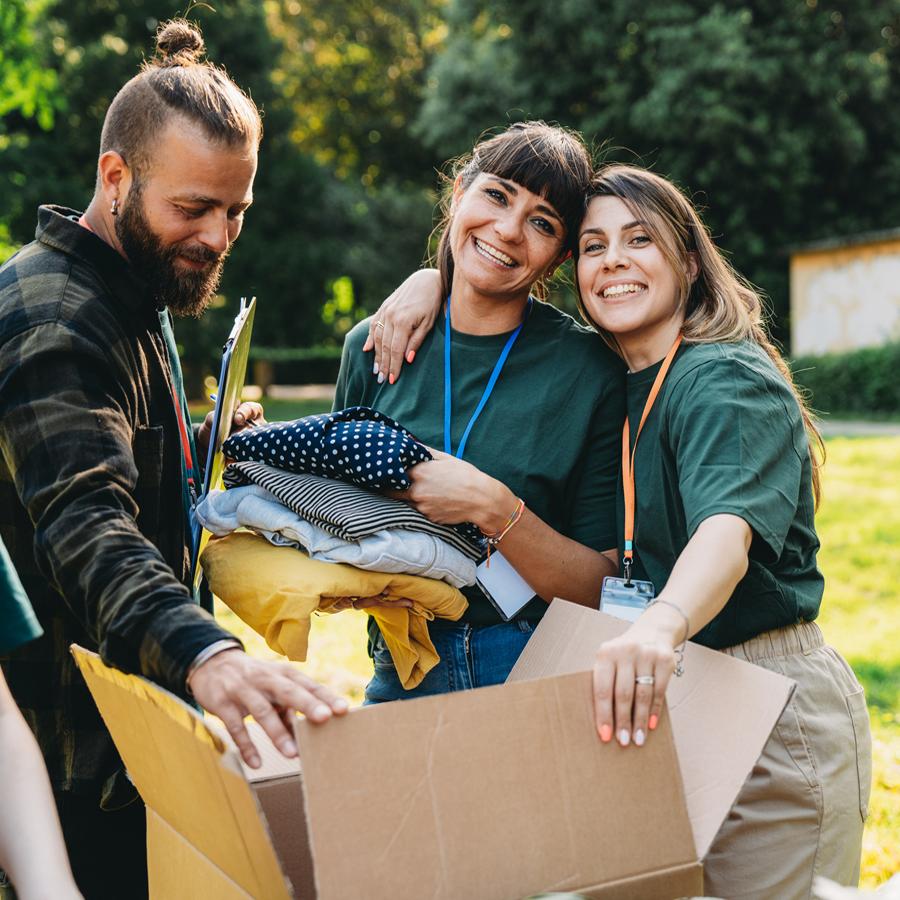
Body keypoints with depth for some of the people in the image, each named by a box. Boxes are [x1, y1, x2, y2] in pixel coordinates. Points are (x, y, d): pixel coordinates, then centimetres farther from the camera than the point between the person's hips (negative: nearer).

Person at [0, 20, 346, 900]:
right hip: (75, 750, -10)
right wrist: (204, 652, -54)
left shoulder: (130, 299, 11)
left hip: (132, 726, 10)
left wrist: (205, 450, 8)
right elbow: (85, 525, -37)